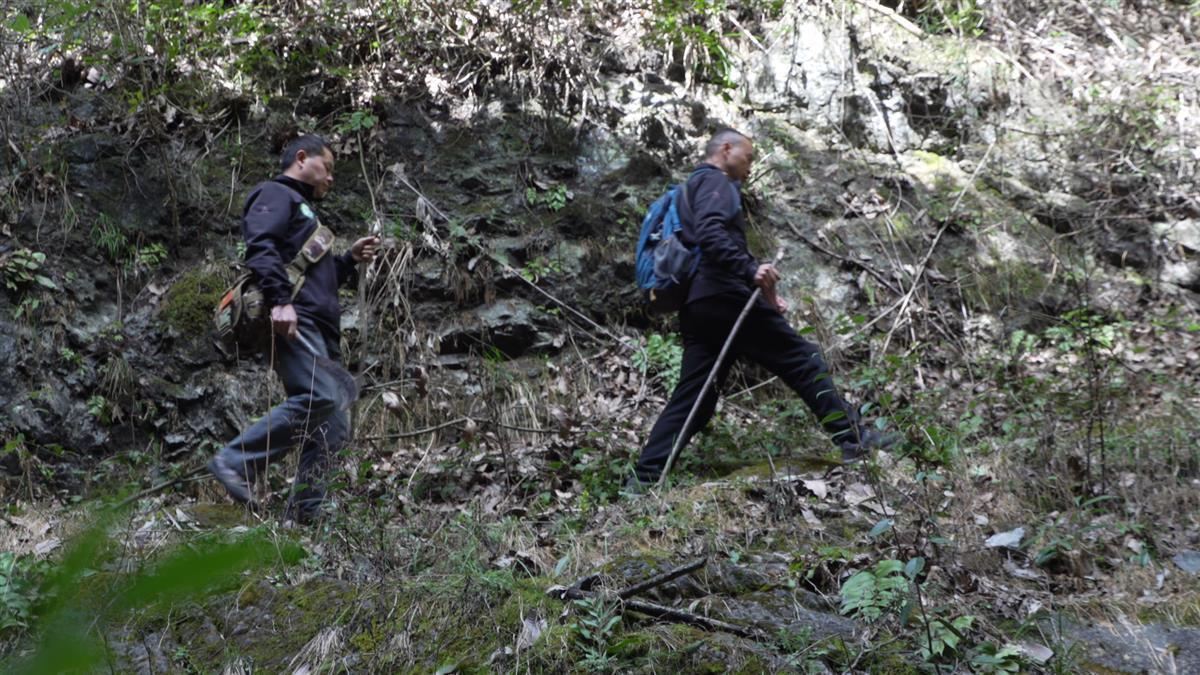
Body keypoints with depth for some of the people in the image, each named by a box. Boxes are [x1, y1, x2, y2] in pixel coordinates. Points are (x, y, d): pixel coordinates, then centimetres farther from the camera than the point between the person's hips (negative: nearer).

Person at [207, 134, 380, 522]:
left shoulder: (304, 210, 36)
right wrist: (279, 300, -26)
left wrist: (351, 260, 21)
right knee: (318, 398, -29)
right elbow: (260, 246, -13)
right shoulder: (275, 193, 6)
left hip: (318, 330, 10)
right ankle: (235, 463, -22)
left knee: (333, 430, 1)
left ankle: (303, 517, 0)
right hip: (292, 319, -10)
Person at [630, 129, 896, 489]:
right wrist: (751, 269, -26)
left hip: (696, 306, 9)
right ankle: (853, 438, 1)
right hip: (723, 297, -9)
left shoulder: (695, 187, 31)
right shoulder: (716, 182, 0)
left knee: (692, 397, 6)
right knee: (802, 359, -2)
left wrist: (762, 294, 25)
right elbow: (709, 234, -20)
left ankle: (645, 477, -1)